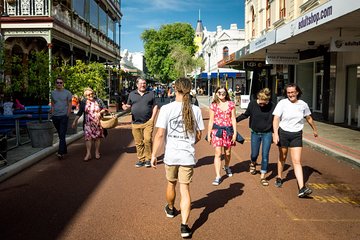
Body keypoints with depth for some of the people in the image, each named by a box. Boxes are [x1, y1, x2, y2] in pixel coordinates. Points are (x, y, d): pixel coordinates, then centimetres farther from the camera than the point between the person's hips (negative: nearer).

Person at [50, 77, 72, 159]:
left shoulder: (67, 93, 0)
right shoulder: (53, 93, 11)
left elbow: (69, 105, 0)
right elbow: (52, 104, 17)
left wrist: (67, 115, -8)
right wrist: (52, 112, 5)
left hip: (64, 116, -4)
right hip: (55, 116, 4)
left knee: (62, 135, -11)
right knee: (60, 135, 11)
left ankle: (60, 152, -16)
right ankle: (64, 150, 22)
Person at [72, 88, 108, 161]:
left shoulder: (98, 100, 2)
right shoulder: (83, 102, 3)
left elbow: (105, 108, 4)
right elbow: (79, 112, 7)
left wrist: (100, 112, -15)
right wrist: (75, 121, 4)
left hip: (98, 123, 0)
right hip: (88, 123, 0)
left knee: (97, 137, 6)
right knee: (88, 137, -9)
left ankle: (97, 152, 19)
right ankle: (88, 154, -7)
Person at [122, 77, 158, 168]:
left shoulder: (151, 94, 8)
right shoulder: (132, 94, 12)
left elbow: (155, 106, 7)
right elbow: (129, 105, 17)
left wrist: (152, 118, -4)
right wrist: (125, 107, -8)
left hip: (148, 122, -2)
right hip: (136, 123, 2)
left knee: (147, 140, -10)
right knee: (138, 143, 5)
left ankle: (148, 159, 4)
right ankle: (141, 159, 16)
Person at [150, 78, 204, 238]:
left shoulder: (166, 108, -10)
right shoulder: (195, 110, -3)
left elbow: (160, 134, -12)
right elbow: (199, 136, 4)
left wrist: (154, 155, -3)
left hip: (171, 155, 0)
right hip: (188, 156, 1)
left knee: (171, 184, 22)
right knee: (185, 189, 6)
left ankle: (170, 209, 48)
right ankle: (184, 225, 0)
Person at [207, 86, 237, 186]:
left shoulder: (231, 104, 4)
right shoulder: (213, 105, 2)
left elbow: (233, 119, 4)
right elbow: (211, 120, 5)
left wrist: (235, 132, -1)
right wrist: (209, 134, 5)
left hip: (228, 130, 2)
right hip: (217, 130, -1)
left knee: (227, 152, 13)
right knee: (218, 153, -8)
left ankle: (226, 166, 45)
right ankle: (218, 176, -4)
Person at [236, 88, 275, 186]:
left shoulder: (272, 106, -13)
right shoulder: (252, 104, -11)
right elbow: (246, 115, 5)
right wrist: (235, 120, 3)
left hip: (267, 134, -1)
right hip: (255, 133, 1)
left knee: (265, 155, -2)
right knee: (254, 154, 10)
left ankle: (262, 177, 10)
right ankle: (253, 163, 46)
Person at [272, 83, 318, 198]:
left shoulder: (303, 104, 1)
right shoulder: (282, 103, -8)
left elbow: (309, 118, 17)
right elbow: (276, 119, -14)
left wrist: (314, 129, 30)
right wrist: (275, 133, -27)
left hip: (297, 135, 1)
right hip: (283, 133, -1)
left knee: (297, 161, -6)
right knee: (282, 157, 17)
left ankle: (302, 189, -12)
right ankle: (279, 177, 40)